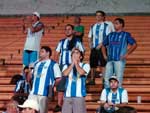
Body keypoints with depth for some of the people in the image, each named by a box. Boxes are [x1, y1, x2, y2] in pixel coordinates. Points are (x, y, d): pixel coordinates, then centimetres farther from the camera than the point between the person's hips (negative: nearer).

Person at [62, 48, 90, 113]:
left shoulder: (85, 65, 7)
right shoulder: (67, 66, 15)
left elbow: (81, 72, -14)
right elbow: (65, 73, -6)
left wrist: (76, 62, 0)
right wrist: (72, 63, -1)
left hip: (79, 95, -3)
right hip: (68, 95, 3)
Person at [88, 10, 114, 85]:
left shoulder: (107, 25, -2)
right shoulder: (93, 26, 15)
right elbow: (90, 37, 21)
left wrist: (101, 44, -17)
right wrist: (90, 44, 5)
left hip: (102, 47, -5)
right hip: (94, 48, 5)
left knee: (103, 64, -8)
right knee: (92, 64, 7)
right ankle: (92, 80, 16)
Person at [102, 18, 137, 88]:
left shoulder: (126, 35, 4)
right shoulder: (110, 35, 16)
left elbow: (134, 44, -3)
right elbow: (104, 45, 25)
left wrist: (126, 54, -9)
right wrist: (104, 55, 11)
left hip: (120, 60, -4)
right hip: (110, 60, 5)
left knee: (118, 79, -5)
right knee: (106, 78, 4)